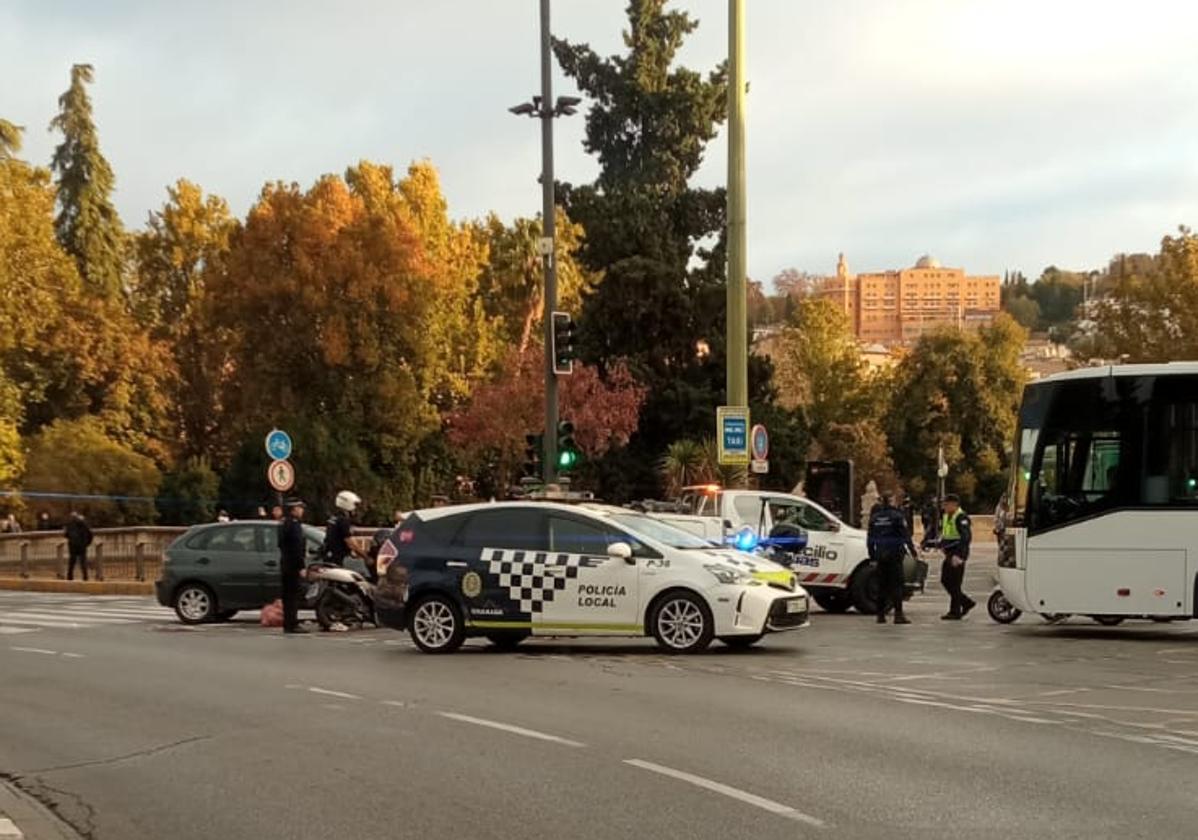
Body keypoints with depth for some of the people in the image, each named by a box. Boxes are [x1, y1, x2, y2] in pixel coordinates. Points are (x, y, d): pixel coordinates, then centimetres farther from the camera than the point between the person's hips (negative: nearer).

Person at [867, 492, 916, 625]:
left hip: (880, 553, 5)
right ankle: (898, 615, -6)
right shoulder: (896, 515, -7)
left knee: (882, 584, 10)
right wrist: (912, 549, -1)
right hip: (894, 553, -5)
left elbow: (870, 538, 11)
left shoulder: (875, 517, 8)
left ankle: (880, 615, 10)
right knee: (897, 584, -2)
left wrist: (872, 555, 18)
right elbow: (905, 534, -9)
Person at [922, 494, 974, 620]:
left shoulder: (961, 518, -15)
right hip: (949, 554, 10)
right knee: (945, 581, 13)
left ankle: (955, 612, 4)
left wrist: (959, 555, -28)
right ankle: (966, 602, 24)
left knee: (954, 584, -4)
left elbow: (966, 537, -23)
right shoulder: (945, 517, 14)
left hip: (957, 555, -10)